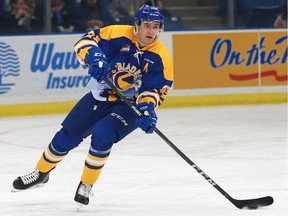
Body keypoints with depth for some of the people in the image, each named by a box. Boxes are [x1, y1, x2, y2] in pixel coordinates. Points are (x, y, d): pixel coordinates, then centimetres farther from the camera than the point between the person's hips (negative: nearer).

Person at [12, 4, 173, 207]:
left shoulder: (161, 57, -16)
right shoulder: (119, 34, -16)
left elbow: (156, 89, -14)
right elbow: (87, 40, -15)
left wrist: (147, 109, -32)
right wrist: (95, 58, -35)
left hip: (130, 106, -2)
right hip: (101, 96, 2)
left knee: (102, 136, -27)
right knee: (67, 136, 2)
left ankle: (86, 186, -5)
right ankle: (41, 173, 29)